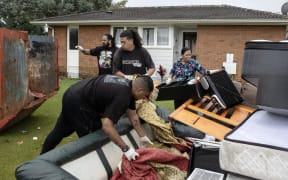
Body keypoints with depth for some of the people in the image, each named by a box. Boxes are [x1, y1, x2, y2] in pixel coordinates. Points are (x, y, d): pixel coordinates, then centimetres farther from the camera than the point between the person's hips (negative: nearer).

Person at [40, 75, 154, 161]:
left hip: (72, 95, 10)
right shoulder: (122, 96, -28)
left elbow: (132, 115, 10)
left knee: (60, 131, 26)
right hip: (78, 103, -10)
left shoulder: (127, 85, 2)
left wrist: (143, 136, 11)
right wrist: (125, 149, -29)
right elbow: (107, 126, -34)